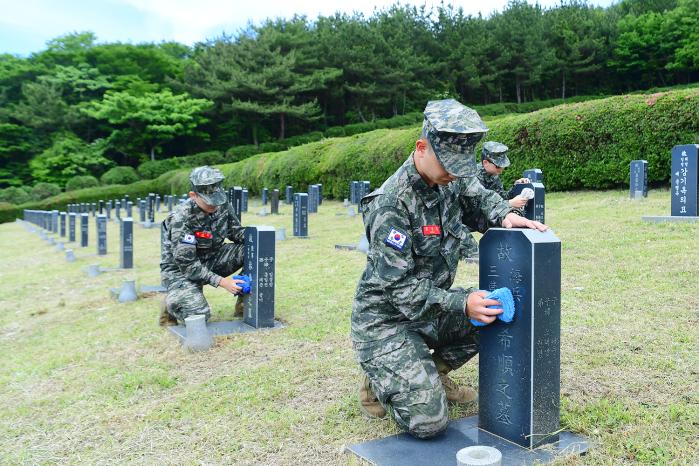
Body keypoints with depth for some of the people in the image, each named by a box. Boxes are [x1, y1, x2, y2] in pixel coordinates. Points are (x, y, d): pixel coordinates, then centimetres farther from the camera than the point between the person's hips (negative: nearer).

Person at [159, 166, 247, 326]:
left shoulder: (223, 206, -8)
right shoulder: (180, 219, -26)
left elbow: (236, 232, 6)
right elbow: (187, 264, -25)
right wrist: (221, 281, -31)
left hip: (210, 261, 6)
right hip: (180, 269, -5)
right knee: (199, 315, -28)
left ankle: (244, 302, -2)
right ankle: (172, 303, 6)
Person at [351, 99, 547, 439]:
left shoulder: (447, 181, -3)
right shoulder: (394, 203, -26)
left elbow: (481, 195, 17)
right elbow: (398, 286, -27)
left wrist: (507, 215, -6)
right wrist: (462, 304, -35)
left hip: (431, 306, 8)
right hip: (386, 318, -8)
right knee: (427, 422, -15)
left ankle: (434, 373, 17)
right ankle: (378, 380, 15)